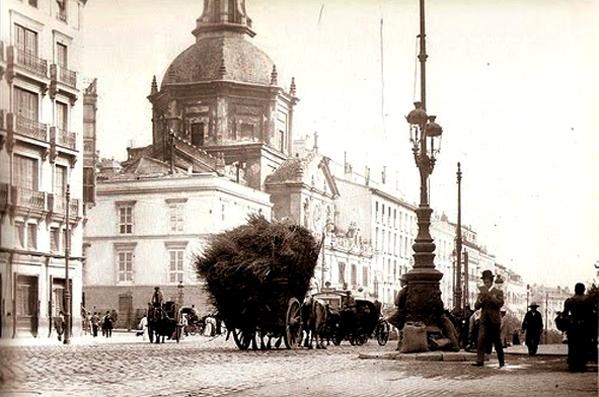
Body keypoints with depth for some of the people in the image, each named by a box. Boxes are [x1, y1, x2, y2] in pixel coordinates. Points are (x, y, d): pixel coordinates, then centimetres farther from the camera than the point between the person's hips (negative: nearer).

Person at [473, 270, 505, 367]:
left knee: (497, 342, 5)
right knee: (481, 341, -10)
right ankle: (480, 361, -13)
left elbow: (500, 303, -17)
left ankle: (502, 361, 17)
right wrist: (480, 300, -14)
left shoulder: (498, 291, 0)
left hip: (494, 320, -3)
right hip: (484, 320, 3)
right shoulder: (481, 292, 12)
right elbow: (476, 306, 6)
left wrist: (490, 296, -25)